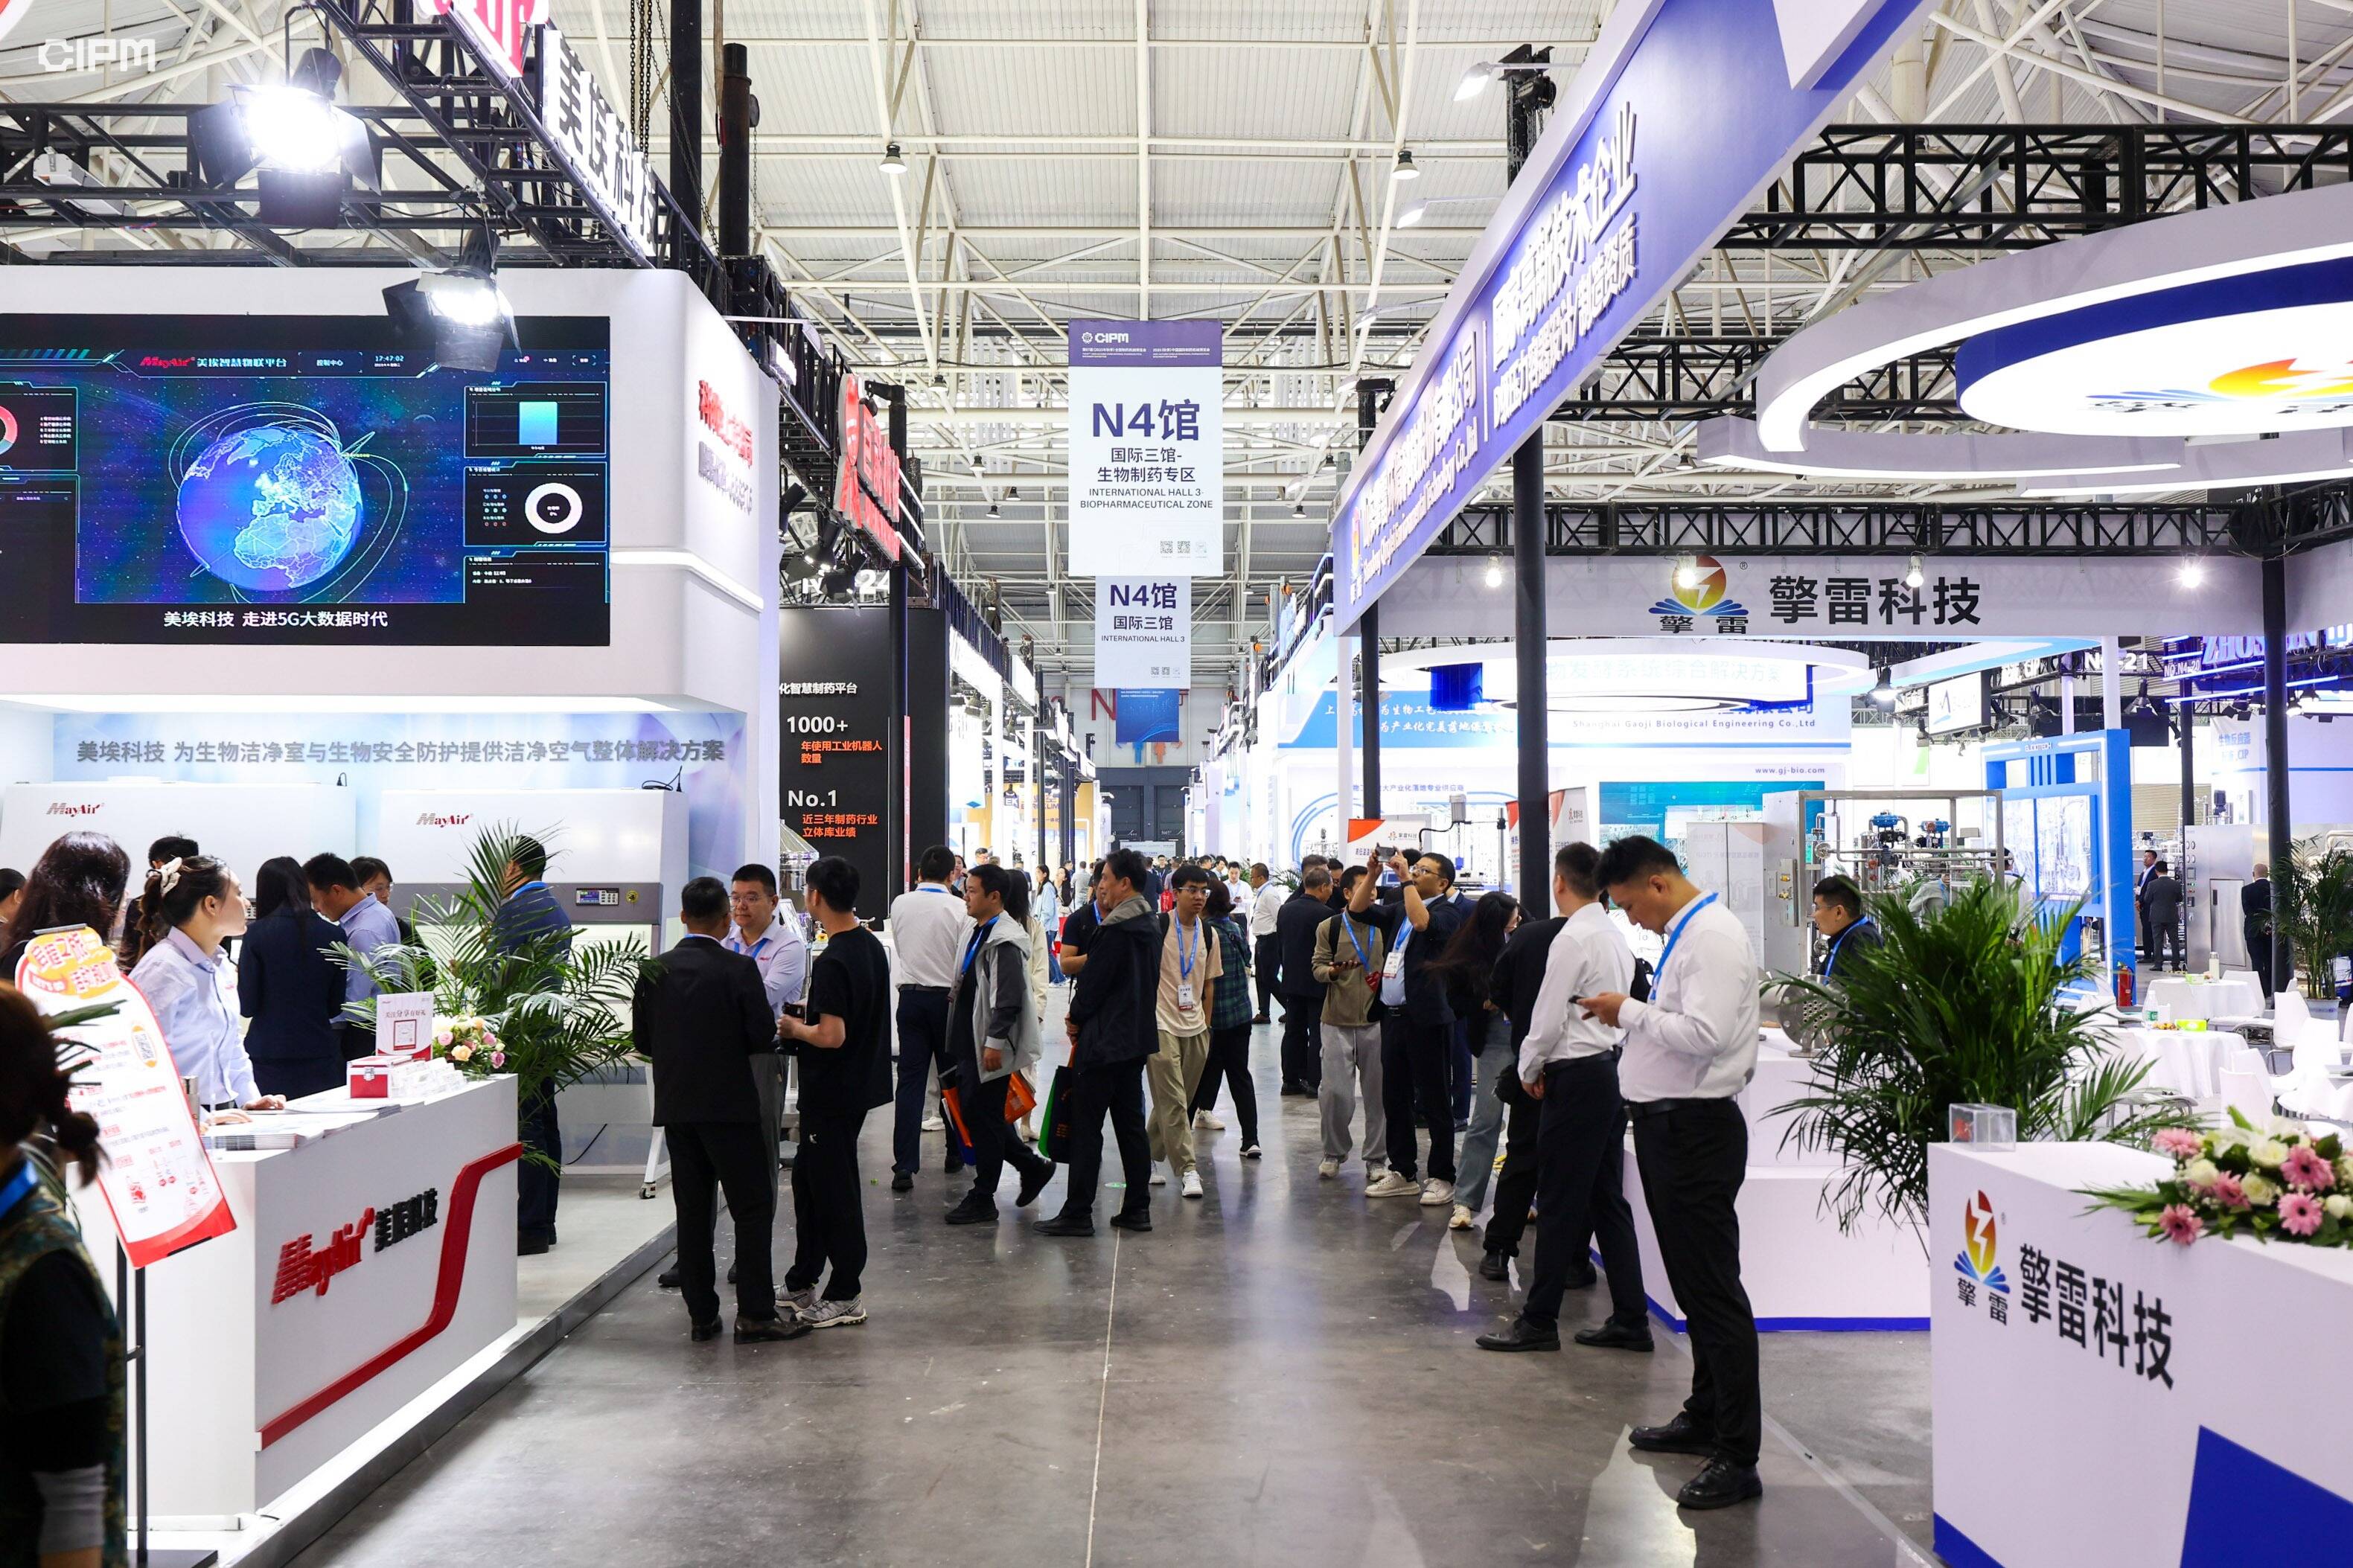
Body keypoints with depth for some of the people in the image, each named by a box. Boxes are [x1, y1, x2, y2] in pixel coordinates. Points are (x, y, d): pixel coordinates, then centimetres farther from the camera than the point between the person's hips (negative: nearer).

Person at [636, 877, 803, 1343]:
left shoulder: (654, 971, 2)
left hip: (675, 1107, 5)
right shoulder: (739, 969, -11)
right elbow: (764, 1036, -13)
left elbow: (642, 1040, 6)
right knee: (753, 1207, 2)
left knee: (692, 1212, 11)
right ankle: (754, 1313, 0)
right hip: (730, 1105, -5)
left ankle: (700, 1314, 15)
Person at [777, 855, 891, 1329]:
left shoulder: (832, 962, -23)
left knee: (835, 1191, 1)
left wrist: (794, 1028, -9)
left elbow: (832, 1036, -26)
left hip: (832, 1091, -9)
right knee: (807, 1179, 19)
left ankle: (846, 1297, 11)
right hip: (861, 1083, 9)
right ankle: (802, 1281, 30)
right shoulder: (873, 945, 6)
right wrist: (811, 1014, 13)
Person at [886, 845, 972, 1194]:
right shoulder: (959, 909, -11)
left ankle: (904, 1166, -6)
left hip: (911, 998, 2)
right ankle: (956, 1155, 24)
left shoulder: (899, 904, 0)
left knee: (910, 1080, 1)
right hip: (948, 998, -2)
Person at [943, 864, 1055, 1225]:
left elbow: (1010, 998, -22)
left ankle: (982, 1201, 10)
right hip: (970, 1043, 10)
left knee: (985, 1118, -1)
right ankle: (1033, 1165, 26)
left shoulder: (1005, 940, -17)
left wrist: (994, 1042, -22)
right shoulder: (980, 931, 13)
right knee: (972, 1112, 13)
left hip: (991, 1049, -10)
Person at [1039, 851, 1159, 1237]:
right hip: (1137, 1036, 9)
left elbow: (1094, 980, -17)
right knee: (1131, 1123, 13)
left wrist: (1075, 1018, 0)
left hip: (1104, 1041, -9)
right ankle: (1138, 1208, 15)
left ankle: (1078, 1213, 0)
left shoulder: (1115, 930, -19)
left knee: (1086, 1126, -3)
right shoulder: (1149, 925, 11)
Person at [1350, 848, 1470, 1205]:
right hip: (1393, 1015, 8)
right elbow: (1358, 908, 14)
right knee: (1395, 1096, 13)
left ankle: (1442, 1178, 8)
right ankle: (1402, 1173, 23)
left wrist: (1406, 879, -21)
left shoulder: (1448, 911, -7)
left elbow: (1422, 922, -27)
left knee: (1433, 1101, 0)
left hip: (1426, 1019, -8)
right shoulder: (1399, 909, 15)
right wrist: (1372, 872, 2)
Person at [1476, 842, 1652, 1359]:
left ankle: (1539, 1321, 5)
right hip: (1613, 1069, 9)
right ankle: (1630, 1320, 16)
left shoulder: (1573, 939, -16)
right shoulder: (1616, 936, 12)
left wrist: (1529, 1069, 1)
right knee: (1607, 1198, 13)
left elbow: (1549, 1019, -16)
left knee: (1559, 1203, -2)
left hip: (1577, 1077, -9)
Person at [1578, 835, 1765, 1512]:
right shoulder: (1686, 934, 15)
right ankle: (1705, 1416, 34)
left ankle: (1738, 1456, -2)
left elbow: (1703, 1034, -26)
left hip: (1696, 1131, -11)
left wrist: (1629, 1011, -17)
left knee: (1713, 1290, -7)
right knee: (1693, 1284, 20)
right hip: (1669, 1123, 11)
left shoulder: (1713, 937, -17)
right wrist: (1631, 1015, 7)